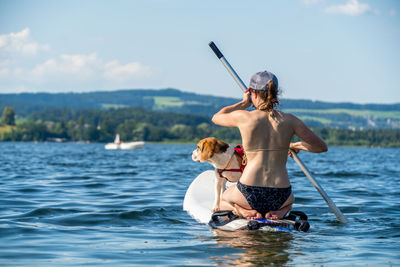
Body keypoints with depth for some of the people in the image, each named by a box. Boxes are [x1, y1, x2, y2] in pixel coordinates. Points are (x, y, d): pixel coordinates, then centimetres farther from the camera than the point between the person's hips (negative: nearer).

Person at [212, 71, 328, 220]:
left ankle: (244, 211, 1)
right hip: (280, 195, 1)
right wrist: (297, 146, 25)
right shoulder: (289, 120, 0)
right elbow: (322, 147, 8)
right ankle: (280, 211, 5)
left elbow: (216, 117, 20)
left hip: (248, 194, -1)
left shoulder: (243, 117, -4)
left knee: (222, 201, 34)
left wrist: (244, 103, 28)